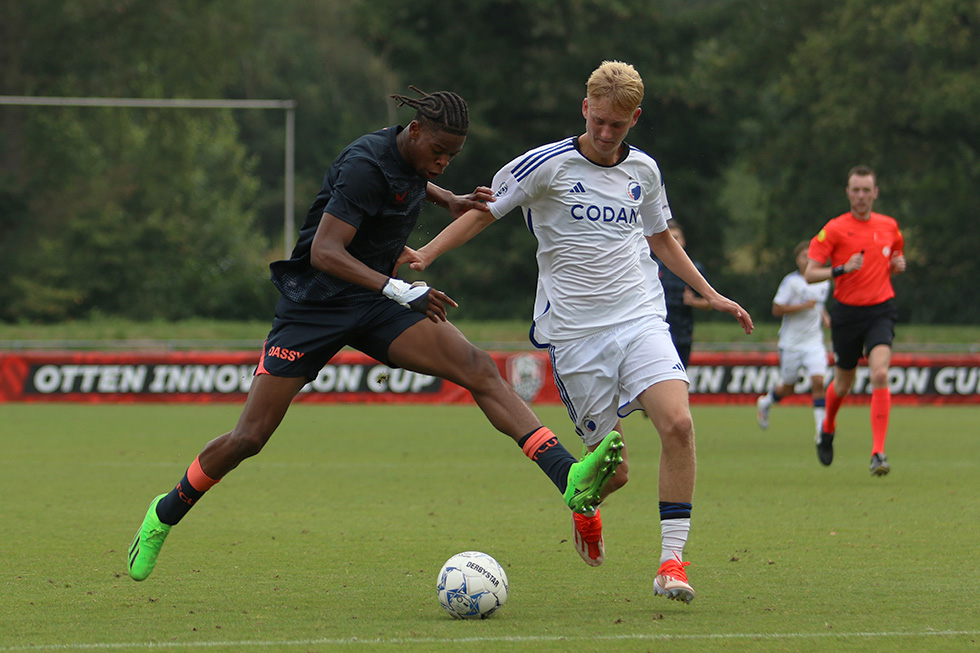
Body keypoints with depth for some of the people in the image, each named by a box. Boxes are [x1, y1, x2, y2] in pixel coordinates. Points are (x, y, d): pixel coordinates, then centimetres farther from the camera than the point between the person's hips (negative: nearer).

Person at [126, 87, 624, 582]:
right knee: (250, 437, -6)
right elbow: (324, 252, -31)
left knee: (478, 368, -16)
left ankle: (567, 477, -28)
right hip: (313, 305, -6)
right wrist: (396, 290, -38)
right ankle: (166, 513, 21)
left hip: (374, 302, 7)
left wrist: (449, 201, 18)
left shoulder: (409, 158, 3)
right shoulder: (365, 166, -22)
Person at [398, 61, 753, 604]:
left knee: (677, 422, -22)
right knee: (612, 468, -3)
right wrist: (425, 255, -4)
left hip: (640, 316, 3)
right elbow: (484, 212, 5)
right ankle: (585, 503, 37)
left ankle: (672, 560, -16)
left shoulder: (643, 171, 9)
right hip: (574, 330, -3)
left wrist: (710, 294, 24)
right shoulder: (548, 164, -4)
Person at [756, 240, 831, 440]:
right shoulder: (791, 281, -11)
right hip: (791, 342, -3)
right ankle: (765, 403, 41)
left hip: (814, 341, 3)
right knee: (788, 388, 8)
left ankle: (821, 428, -13)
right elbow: (776, 309, -14)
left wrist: (824, 317, 6)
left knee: (818, 380, -16)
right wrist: (803, 306, -22)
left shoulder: (824, 283, 7)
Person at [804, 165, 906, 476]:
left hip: (880, 310, 1)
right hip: (847, 312, -1)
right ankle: (828, 428, 46)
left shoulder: (889, 226, 6)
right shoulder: (835, 229, -5)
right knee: (843, 383, 12)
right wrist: (842, 269, -23)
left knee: (880, 374, -20)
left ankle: (878, 452, -21)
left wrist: (899, 264, 3)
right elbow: (810, 273, -7)